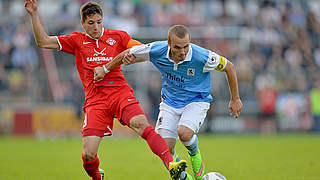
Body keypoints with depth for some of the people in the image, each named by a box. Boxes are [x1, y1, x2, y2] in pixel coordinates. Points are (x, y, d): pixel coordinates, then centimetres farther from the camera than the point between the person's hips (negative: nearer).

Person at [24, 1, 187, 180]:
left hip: (120, 91, -1)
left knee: (141, 124, -31)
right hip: (95, 100, 1)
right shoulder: (77, 41, 13)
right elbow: (44, 42, 11)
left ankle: (171, 164, -41)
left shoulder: (117, 36, 12)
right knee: (88, 155, -9)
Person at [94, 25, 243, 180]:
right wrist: (105, 69, 7)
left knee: (184, 133, -31)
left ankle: (194, 153, 5)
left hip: (196, 101, -3)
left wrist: (235, 99, -2)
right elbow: (128, 54, -2)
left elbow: (229, 67, -11)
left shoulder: (201, 57, -27)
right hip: (170, 102, 3)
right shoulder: (156, 50, -21)